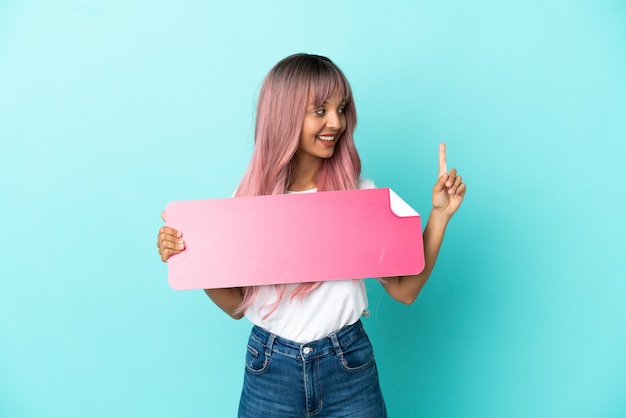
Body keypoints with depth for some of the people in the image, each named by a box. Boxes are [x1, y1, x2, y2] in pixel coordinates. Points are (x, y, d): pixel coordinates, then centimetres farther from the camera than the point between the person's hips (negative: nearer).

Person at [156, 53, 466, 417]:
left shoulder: (363, 194, -6)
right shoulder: (250, 196, -5)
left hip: (349, 368, 0)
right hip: (270, 370, 0)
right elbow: (238, 305, 1)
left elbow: (404, 290, -5)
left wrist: (440, 214, -11)